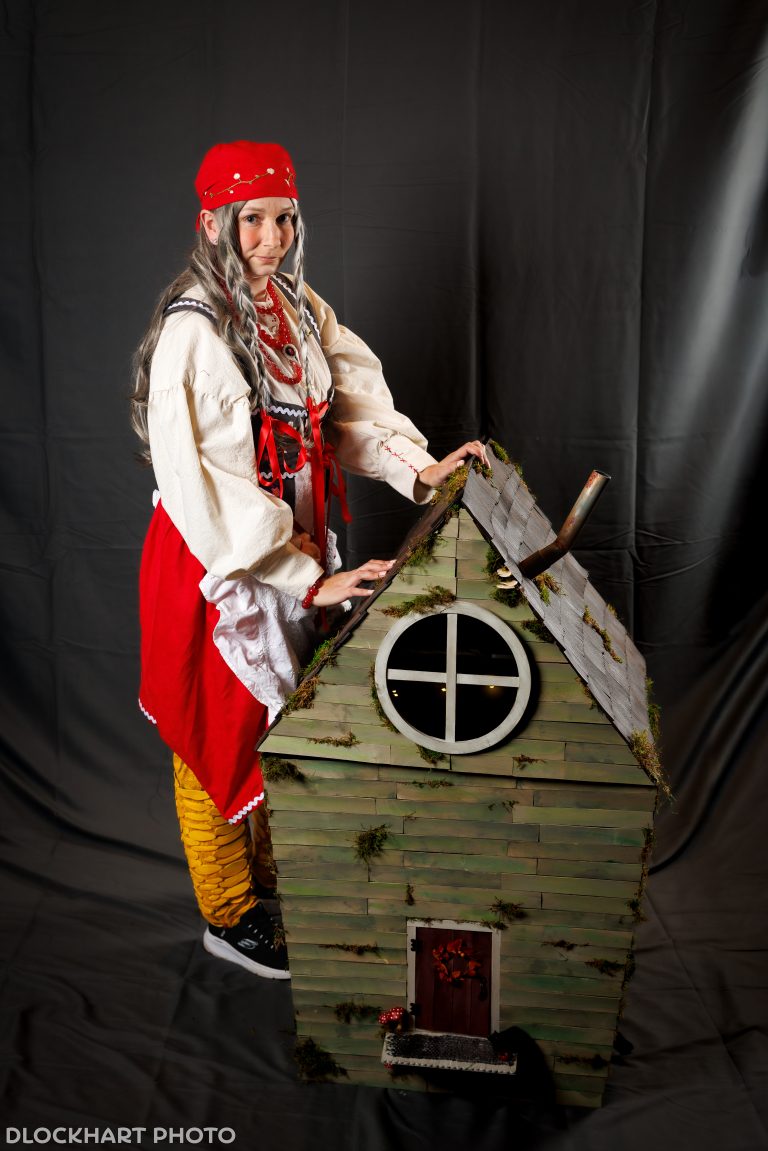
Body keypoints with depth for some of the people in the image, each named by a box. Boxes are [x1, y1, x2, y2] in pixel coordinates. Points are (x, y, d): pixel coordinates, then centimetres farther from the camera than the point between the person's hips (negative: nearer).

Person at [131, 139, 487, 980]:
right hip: (219, 562, -7)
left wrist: (419, 467, -11)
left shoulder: (295, 304, 3)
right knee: (220, 731, 9)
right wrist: (310, 581, -26)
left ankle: (268, 872, 43)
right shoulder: (192, 332, -22)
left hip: (294, 548, 8)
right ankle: (227, 916, 30)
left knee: (274, 714, 21)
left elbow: (352, 401, 6)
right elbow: (204, 490, -27)